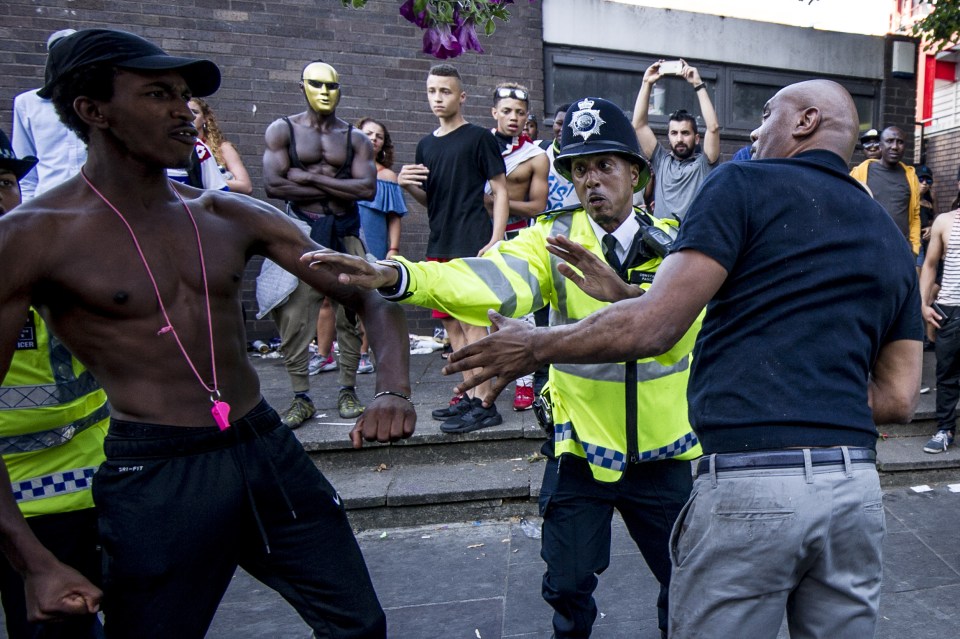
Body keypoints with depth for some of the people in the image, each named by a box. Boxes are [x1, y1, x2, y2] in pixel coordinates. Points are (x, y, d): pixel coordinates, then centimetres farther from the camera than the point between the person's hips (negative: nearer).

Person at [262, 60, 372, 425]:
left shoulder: (355, 138, 9)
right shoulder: (282, 130, 5)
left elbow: (368, 188, -6)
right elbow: (273, 185, -9)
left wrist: (311, 178, -10)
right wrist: (337, 188, -7)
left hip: (345, 234, 2)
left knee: (350, 315, 2)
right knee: (294, 319, -4)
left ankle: (347, 391, 16)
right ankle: (301, 398, 8)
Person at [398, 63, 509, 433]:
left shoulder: (478, 138, -2)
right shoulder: (426, 145, 16)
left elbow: (500, 191, -5)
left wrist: (494, 242, -14)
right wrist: (407, 185, -1)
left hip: (471, 245, -7)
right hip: (439, 245, 7)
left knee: (472, 323, -7)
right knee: (451, 325, 10)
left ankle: (484, 405, 0)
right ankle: (468, 396, 22)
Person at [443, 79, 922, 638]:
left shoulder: (746, 184, -1)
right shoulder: (892, 238, 18)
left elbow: (654, 327, -11)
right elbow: (900, 399, 13)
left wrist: (534, 347, 1)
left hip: (748, 480, -6)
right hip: (857, 487, 7)